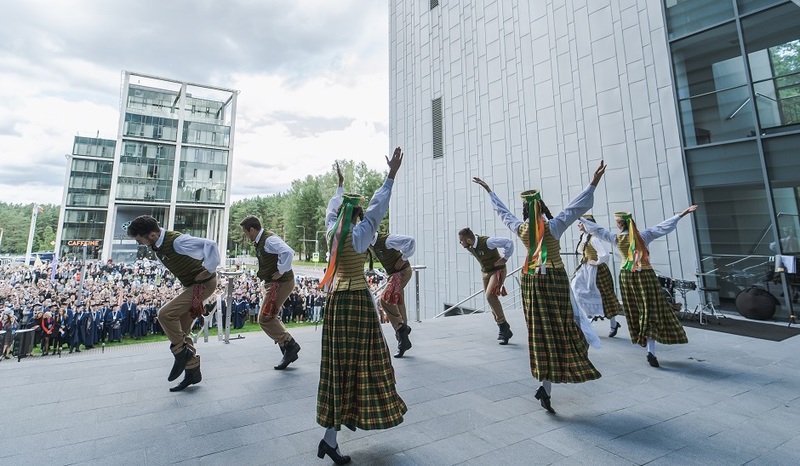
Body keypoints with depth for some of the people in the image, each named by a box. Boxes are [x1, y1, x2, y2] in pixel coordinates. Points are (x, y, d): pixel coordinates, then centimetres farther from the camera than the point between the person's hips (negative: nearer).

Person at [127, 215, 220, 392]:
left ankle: (181, 352, 2)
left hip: (204, 284, -10)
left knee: (165, 314, -19)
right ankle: (193, 371, 21)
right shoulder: (156, 246, 3)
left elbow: (210, 244, -31)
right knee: (181, 330, 10)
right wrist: (187, 274, 10)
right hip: (191, 285, 10)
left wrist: (208, 270, -26)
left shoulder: (177, 240, -25)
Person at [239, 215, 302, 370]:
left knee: (264, 318, -7)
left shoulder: (269, 240, -19)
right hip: (273, 283, 11)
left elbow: (288, 252, -36)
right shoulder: (260, 241, 12)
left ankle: (289, 345, 4)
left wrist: (281, 271, -27)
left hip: (280, 283, -11)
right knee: (269, 317, 17)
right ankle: (288, 348, 23)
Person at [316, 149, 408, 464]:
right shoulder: (358, 234, -13)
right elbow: (377, 208, -19)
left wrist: (340, 185, 37)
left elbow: (333, 207, 22)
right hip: (356, 299, -8)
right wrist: (392, 175, -18)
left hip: (335, 299, 8)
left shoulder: (332, 231, 4)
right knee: (351, 364, -2)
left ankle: (345, 415, 35)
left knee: (338, 362, 17)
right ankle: (330, 437, 4)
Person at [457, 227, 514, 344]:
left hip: (497, 271, -7)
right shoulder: (468, 246, -5)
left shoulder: (487, 241, -28)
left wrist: (505, 258, -20)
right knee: (491, 300, 7)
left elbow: (509, 242, -28)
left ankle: (503, 325, -9)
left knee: (490, 295, -26)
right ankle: (504, 331, 20)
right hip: (485, 272, 8)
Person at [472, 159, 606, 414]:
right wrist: (593, 183, -10)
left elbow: (502, 211, 11)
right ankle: (546, 386, -5)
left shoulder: (520, 229, -1)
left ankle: (543, 380, 19)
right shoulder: (553, 226, -10)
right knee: (555, 331, -1)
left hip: (530, 280, 4)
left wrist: (488, 190, 23)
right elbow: (578, 207, -13)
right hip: (554, 279, -3)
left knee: (539, 330, 10)